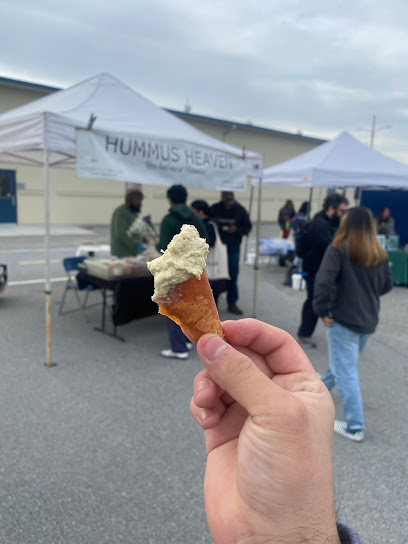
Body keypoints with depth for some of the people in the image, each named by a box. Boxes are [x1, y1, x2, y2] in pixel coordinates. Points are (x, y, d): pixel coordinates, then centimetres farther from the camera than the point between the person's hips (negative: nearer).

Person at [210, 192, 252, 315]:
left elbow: (247, 227, 6)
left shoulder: (240, 210, 3)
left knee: (233, 276, 6)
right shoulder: (214, 209, 1)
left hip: (233, 249, 1)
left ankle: (232, 303, 17)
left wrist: (236, 230, -12)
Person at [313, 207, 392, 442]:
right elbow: (387, 285, 11)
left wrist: (322, 310, -16)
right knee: (344, 361, 26)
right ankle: (324, 385, 51)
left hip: (343, 319, -7)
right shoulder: (379, 253, 3)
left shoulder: (338, 250, -14)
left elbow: (324, 281, -25)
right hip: (369, 320, 7)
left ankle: (354, 427, 5)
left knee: (346, 372, 1)